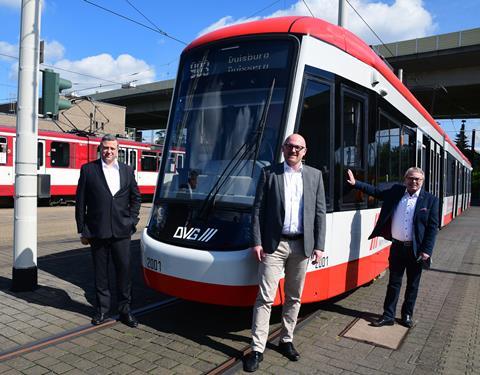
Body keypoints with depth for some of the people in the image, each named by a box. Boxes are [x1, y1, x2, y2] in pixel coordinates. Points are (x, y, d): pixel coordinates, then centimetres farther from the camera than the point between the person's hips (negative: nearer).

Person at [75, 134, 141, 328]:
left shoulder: (127, 170, 9)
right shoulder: (88, 169, 2)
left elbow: (136, 197, 15)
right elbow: (80, 202, 2)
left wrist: (131, 221, 4)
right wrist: (82, 230, -1)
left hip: (122, 231, 1)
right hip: (97, 231, -1)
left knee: (124, 269, 4)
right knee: (100, 272, 9)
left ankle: (125, 310, 17)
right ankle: (102, 309, 23)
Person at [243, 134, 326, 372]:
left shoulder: (314, 175, 7)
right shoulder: (269, 173, 2)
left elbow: (320, 212, 6)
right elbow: (258, 210, 0)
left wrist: (319, 245, 0)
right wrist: (256, 242, -7)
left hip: (302, 245, 3)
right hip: (273, 244, -2)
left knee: (294, 297, 13)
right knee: (265, 298, -2)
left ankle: (286, 341, 30)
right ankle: (257, 349, 8)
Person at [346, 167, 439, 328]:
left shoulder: (430, 200, -5)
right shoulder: (396, 191, 2)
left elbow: (433, 227, -6)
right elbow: (376, 191, 6)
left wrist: (427, 251, -11)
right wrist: (355, 183, -5)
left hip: (416, 249, -1)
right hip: (397, 246, 2)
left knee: (413, 285, 13)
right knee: (393, 283, 10)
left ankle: (407, 315, 30)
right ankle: (388, 316, 19)